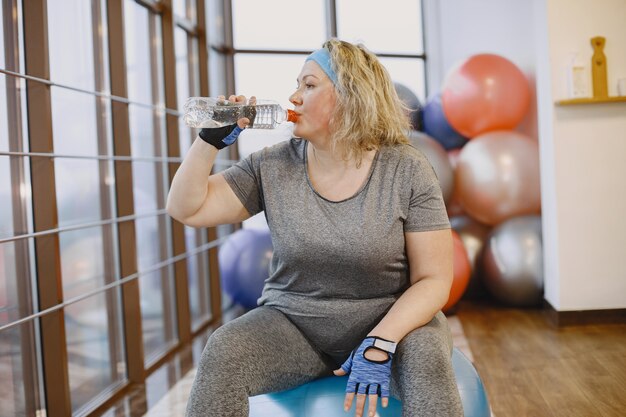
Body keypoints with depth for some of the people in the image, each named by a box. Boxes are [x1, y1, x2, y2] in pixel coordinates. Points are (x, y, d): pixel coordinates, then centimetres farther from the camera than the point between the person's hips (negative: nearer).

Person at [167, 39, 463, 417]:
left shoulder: (407, 170, -9)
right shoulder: (273, 167, -1)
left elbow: (434, 279, -10)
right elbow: (186, 210, 1)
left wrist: (380, 344, -24)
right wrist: (211, 140, -11)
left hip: (388, 320, -2)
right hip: (293, 324, 3)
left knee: (426, 357, -35)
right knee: (223, 352, -25)